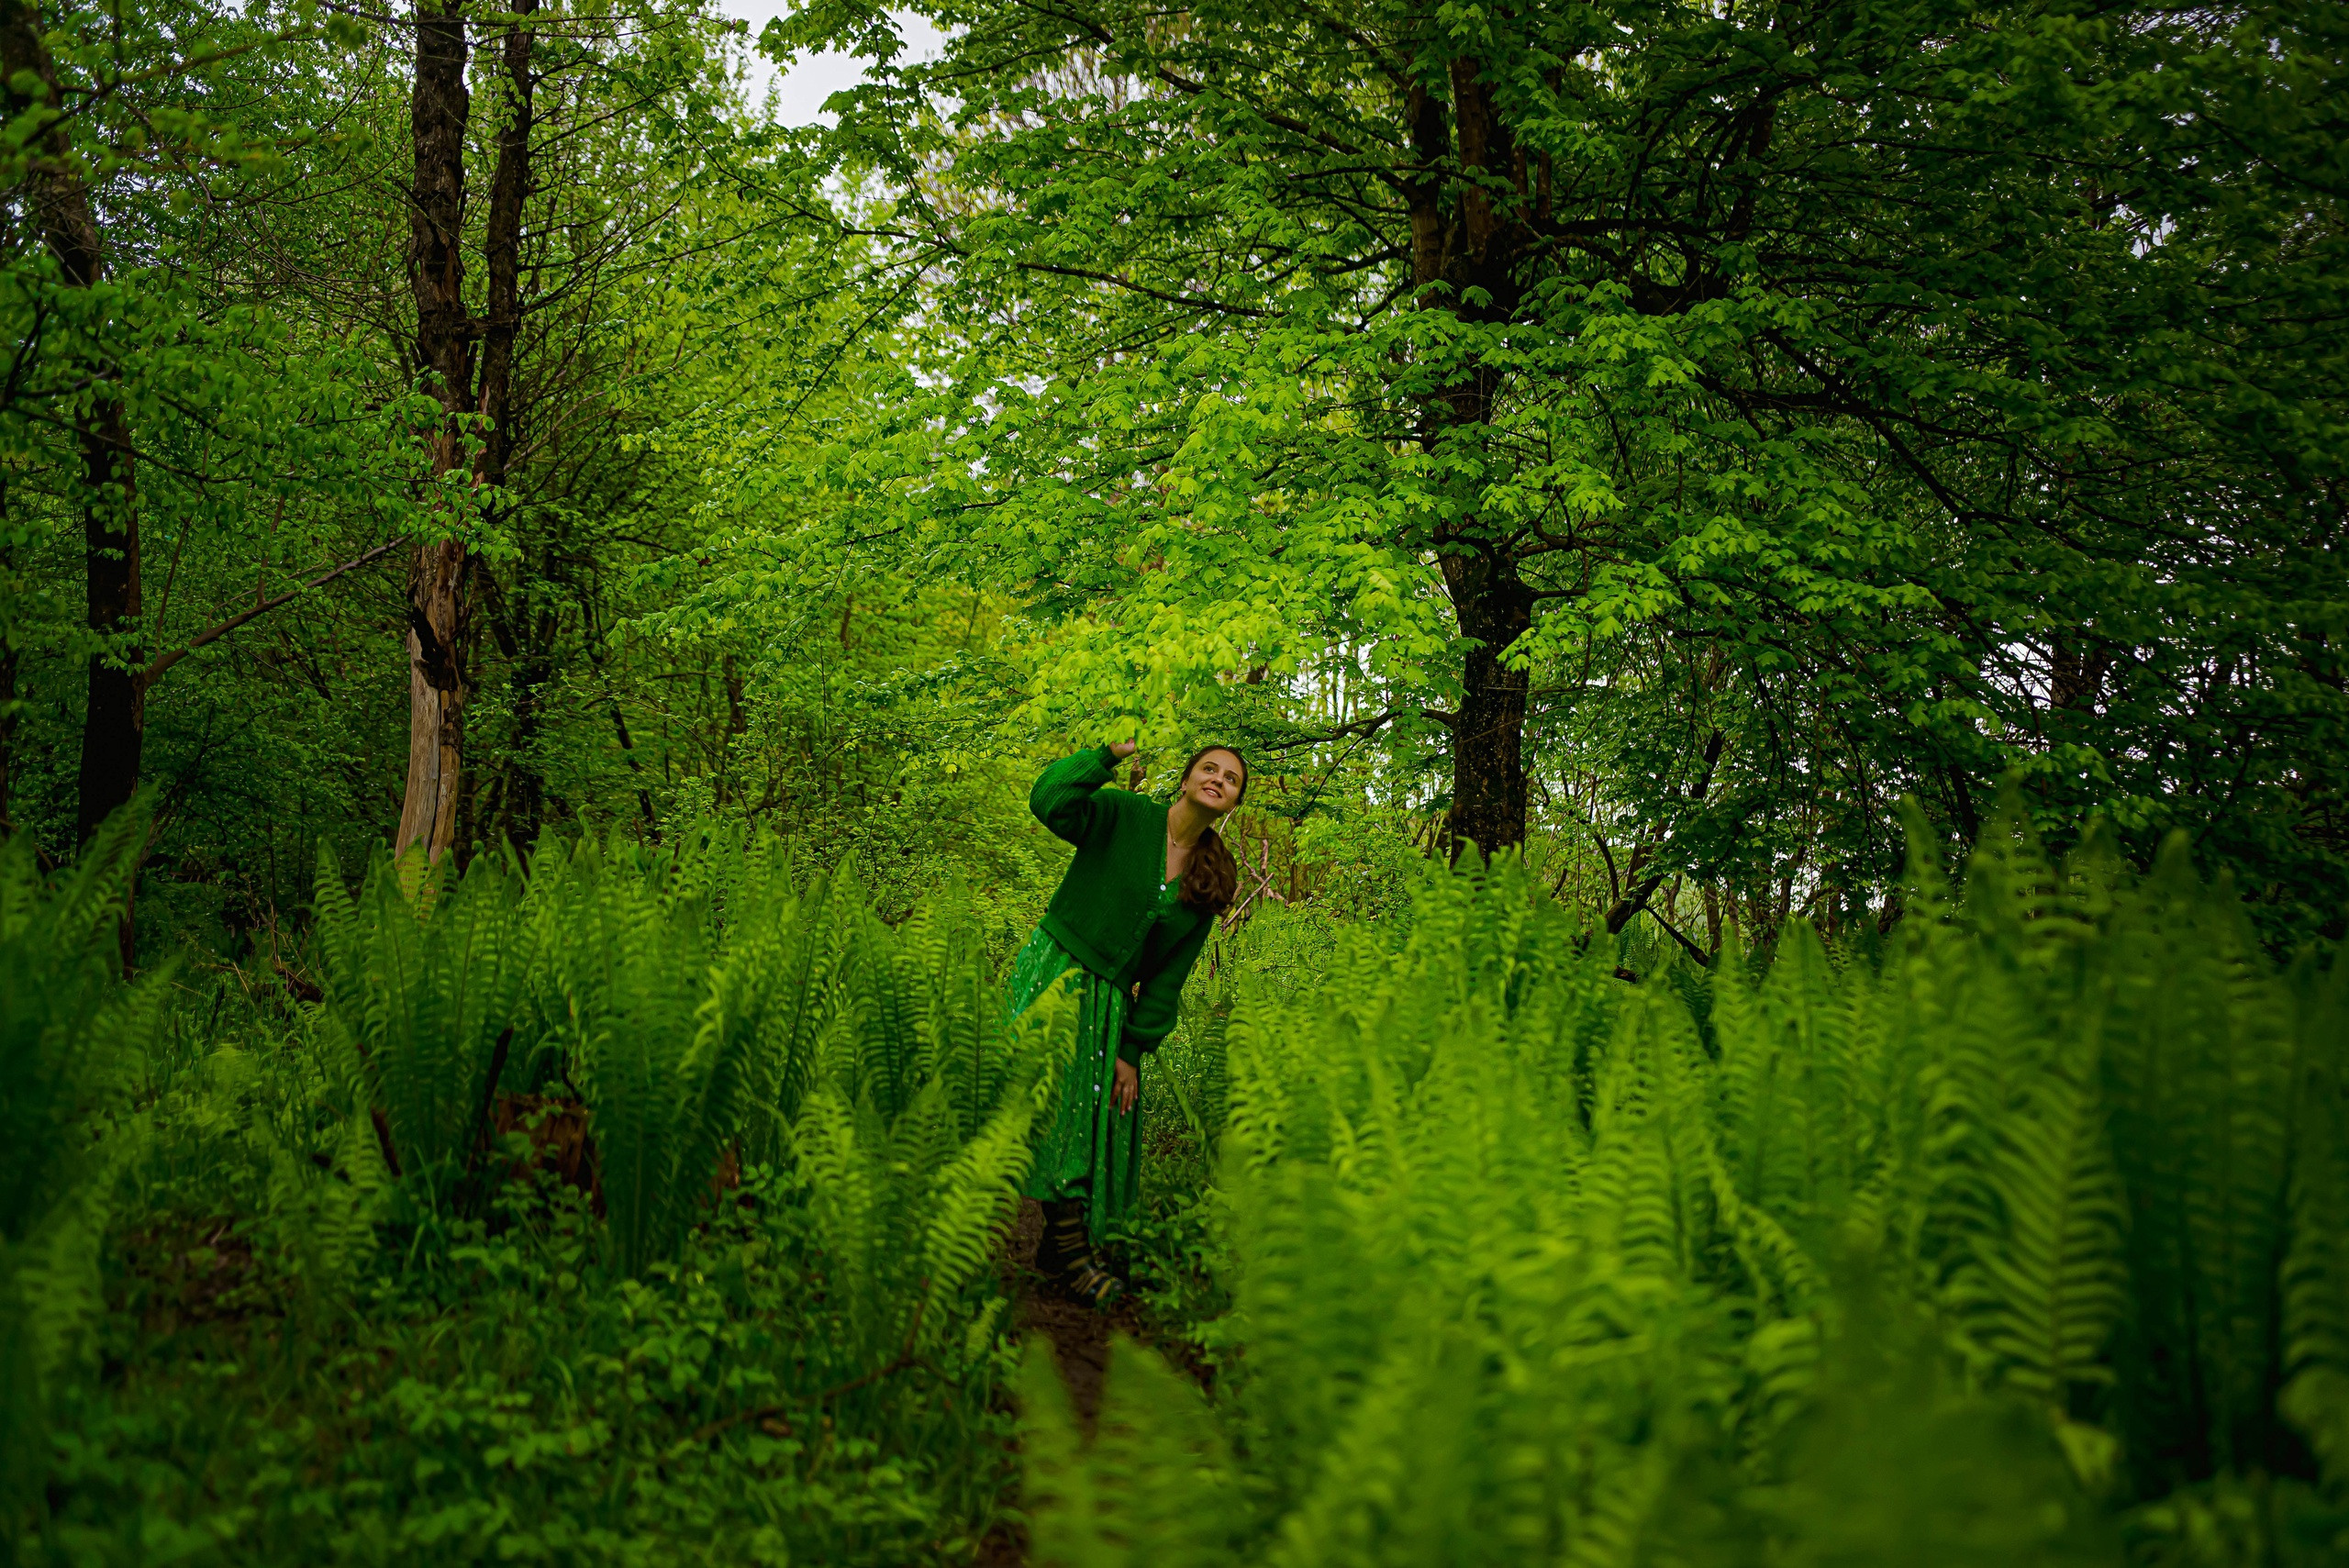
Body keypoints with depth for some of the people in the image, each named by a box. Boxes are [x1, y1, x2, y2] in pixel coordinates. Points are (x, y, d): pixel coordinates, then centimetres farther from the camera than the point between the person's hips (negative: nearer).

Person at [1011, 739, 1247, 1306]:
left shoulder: (1213, 882, 8)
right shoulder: (1125, 816, -4)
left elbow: (1170, 975, 7)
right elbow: (1049, 803, -23)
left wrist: (1134, 1050, 2)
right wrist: (1110, 754, -21)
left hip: (1111, 1001, 5)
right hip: (1056, 974, -5)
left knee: (1103, 1121, 1)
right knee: (1057, 1100, -16)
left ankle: (1058, 1248, 10)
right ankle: (1071, 1248, -15)